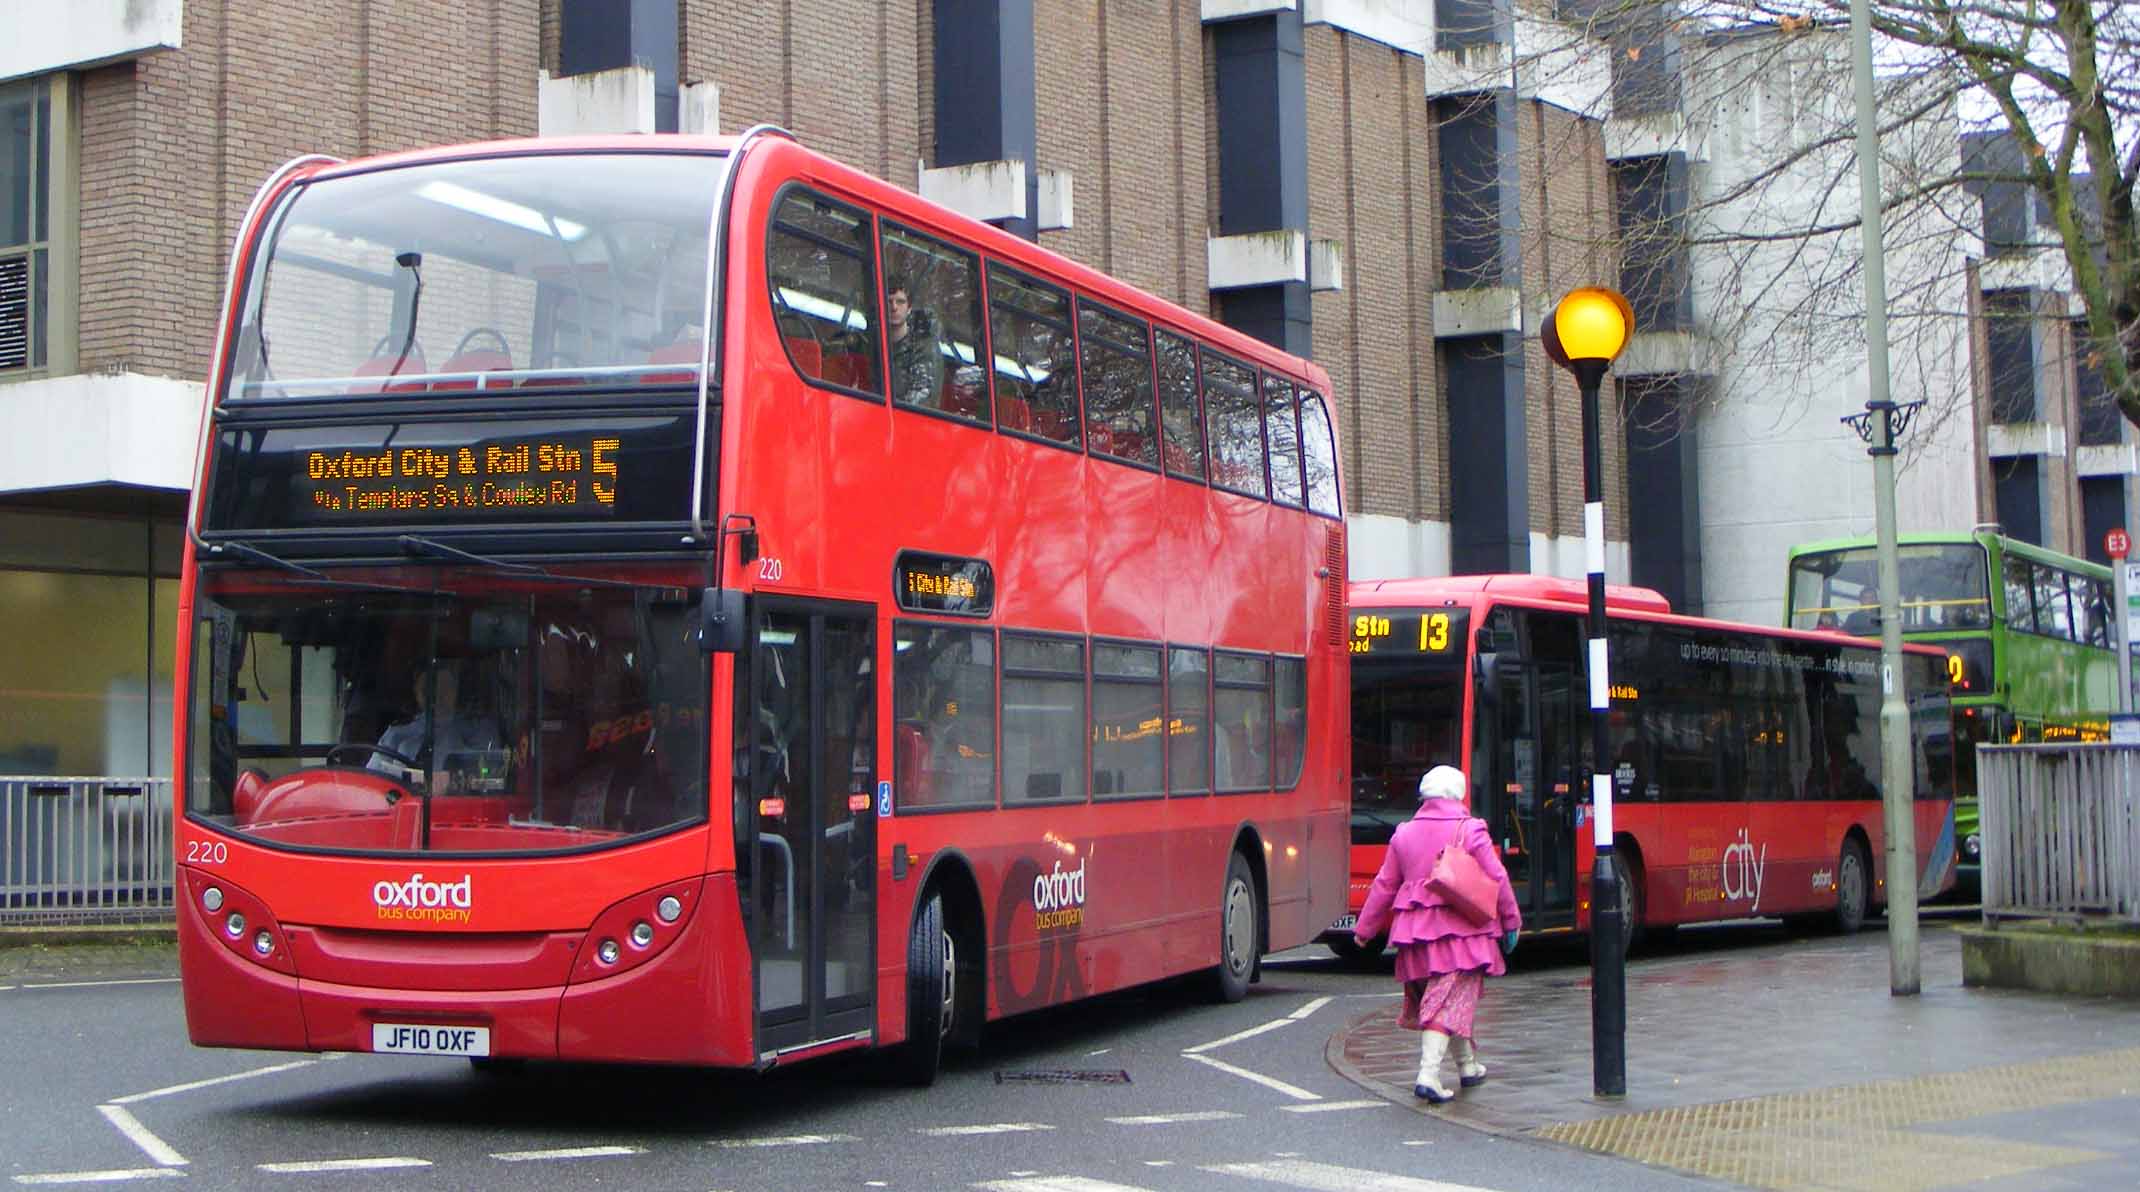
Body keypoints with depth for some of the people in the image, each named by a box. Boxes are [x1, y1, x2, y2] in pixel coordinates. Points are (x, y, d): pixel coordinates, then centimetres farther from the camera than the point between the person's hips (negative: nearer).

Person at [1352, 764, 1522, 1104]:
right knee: (1451, 1002, -6)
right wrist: (1511, 922, 7)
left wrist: (1364, 928, 21)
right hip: (1461, 929, -4)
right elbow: (1497, 879, -4)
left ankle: (1468, 1066, 33)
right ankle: (1428, 1074, -18)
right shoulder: (1470, 831, -4)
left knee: (1431, 997, 19)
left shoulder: (1404, 834, 8)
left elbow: (1385, 885, 13)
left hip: (1416, 931, 4)